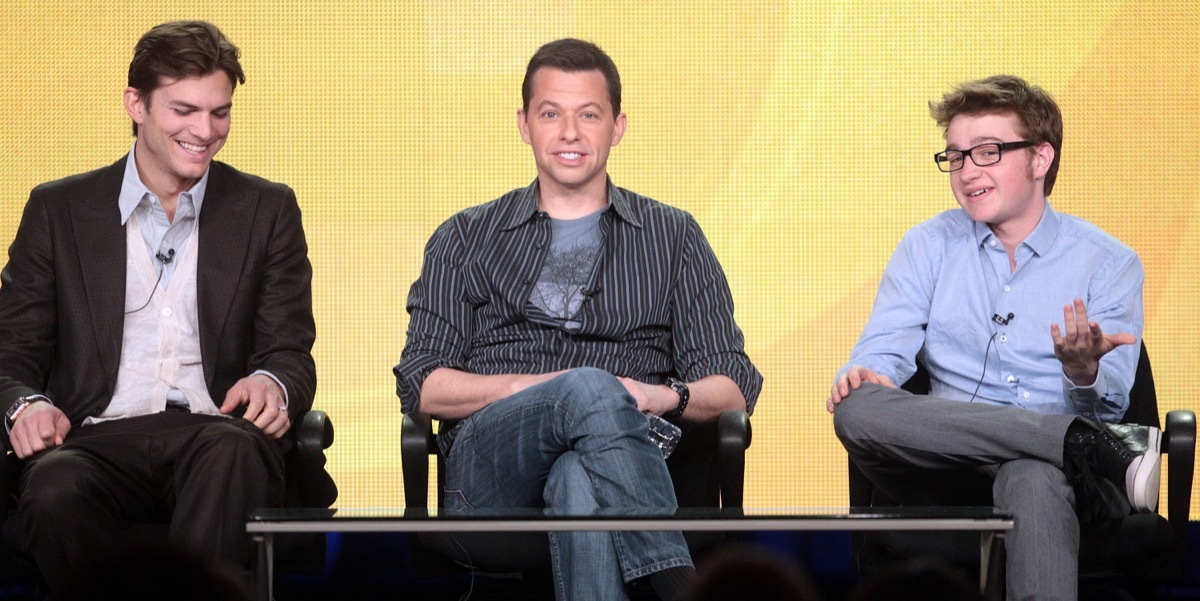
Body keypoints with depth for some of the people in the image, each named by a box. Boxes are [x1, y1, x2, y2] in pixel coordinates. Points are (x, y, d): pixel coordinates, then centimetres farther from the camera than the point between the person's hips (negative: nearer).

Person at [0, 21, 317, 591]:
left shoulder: (267, 211, 17)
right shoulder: (58, 210, 16)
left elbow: (291, 354, 12)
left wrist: (273, 384, -14)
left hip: (214, 439, 0)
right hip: (100, 437, 0)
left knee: (236, 451, -38)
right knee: (53, 492, -37)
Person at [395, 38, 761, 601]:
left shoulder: (674, 237, 23)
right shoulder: (465, 239, 22)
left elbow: (734, 386, 15)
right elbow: (420, 386, 11)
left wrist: (667, 396, -9)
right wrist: (535, 385, -7)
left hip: (629, 447, 0)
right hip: (489, 464, 0)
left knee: (580, 481, -40)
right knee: (591, 392, -35)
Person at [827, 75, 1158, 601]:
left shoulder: (1108, 263, 11)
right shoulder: (928, 247, 18)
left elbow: (1107, 407, 3)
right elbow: (883, 350, 6)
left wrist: (1085, 375, -22)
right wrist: (865, 374, -19)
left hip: (1049, 465, -3)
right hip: (950, 467, 4)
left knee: (1032, 480, -42)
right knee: (858, 409, -32)